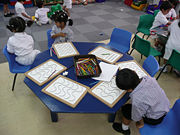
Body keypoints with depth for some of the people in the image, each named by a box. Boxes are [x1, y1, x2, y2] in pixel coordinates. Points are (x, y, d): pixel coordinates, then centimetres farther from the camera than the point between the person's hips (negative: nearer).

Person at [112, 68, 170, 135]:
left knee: (125, 109, 3)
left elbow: (136, 118, -18)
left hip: (155, 119, -6)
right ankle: (141, 122, 37)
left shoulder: (137, 101, -41)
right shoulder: (149, 78, -25)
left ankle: (124, 129, 32)